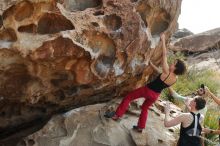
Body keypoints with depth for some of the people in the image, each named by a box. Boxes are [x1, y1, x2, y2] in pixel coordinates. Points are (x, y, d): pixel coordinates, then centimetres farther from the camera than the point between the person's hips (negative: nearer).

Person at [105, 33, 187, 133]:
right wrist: (152, 65, 14)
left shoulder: (167, 73, -26)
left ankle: (117, 115, 7)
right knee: (145, 108, 28)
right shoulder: (175, 79, -7)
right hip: (155, 95, 6)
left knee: (128, 97, 8)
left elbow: (164, 55, -22)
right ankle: (140, 127, 32)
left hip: (148, 90, -6)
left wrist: (163, 40, -15)